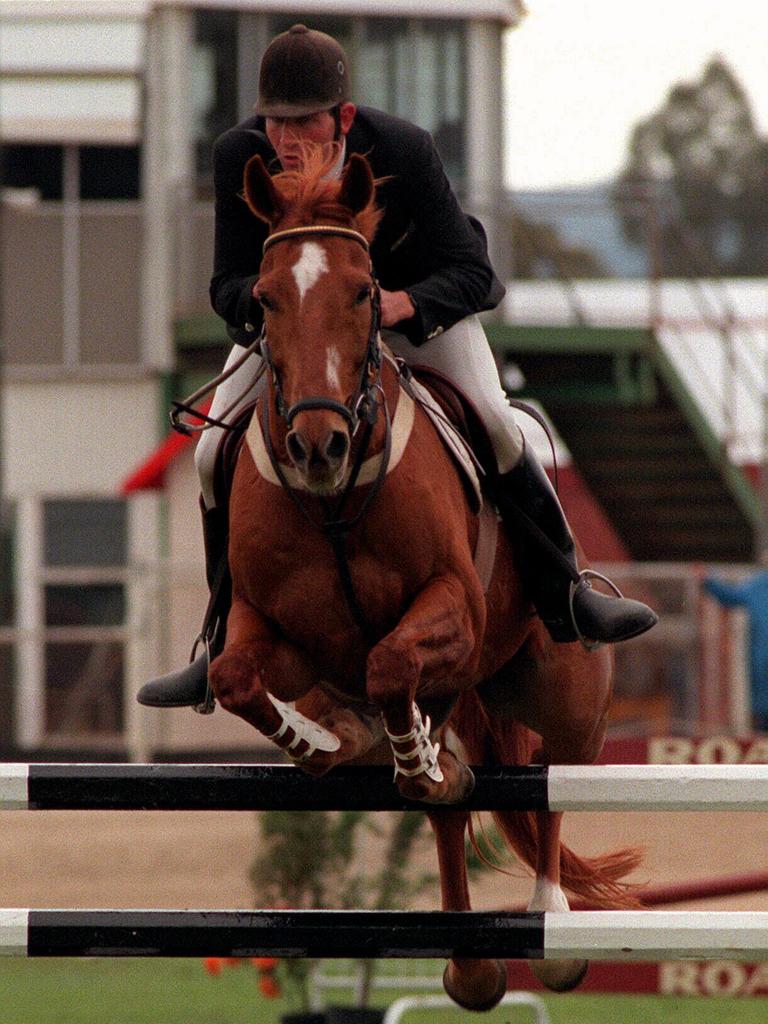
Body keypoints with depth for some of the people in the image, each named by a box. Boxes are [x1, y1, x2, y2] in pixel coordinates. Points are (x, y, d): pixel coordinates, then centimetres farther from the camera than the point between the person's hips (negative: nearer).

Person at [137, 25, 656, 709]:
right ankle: (228, 648, 6)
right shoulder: (240, 157, -31)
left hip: (412, 299, -2)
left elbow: (466, 272, -29)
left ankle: (564, 595, 1)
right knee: (214, 456, -10)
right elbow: (228, 286, -23)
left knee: (495, 425, -19)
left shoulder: (405, 151, -35)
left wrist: (399, 306, -50)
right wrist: (260, 293, -49)